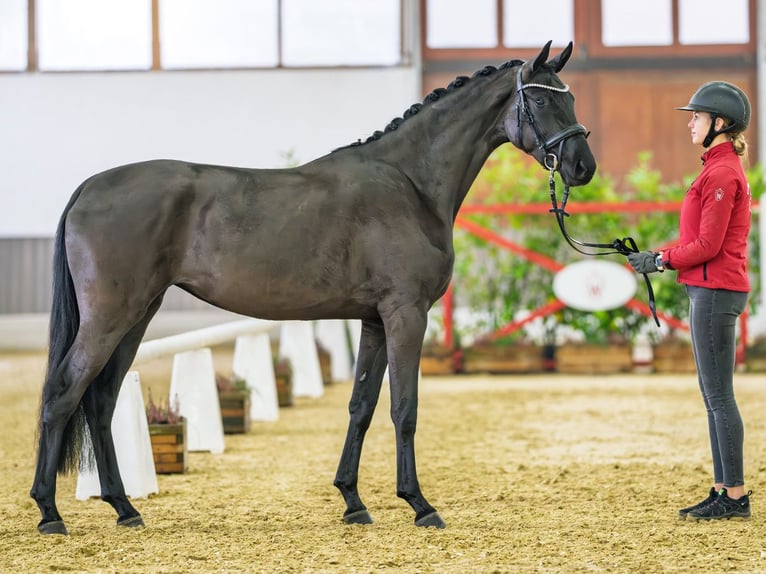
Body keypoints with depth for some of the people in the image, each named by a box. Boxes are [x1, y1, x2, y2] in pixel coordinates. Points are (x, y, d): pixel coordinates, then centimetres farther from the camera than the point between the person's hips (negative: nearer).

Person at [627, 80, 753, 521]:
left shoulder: (721, 173, -15)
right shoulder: (722, 168, 17)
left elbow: (708, 245, -19)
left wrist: (663, 261, -8)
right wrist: (661, 256, 9)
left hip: (715, 292, -11)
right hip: (712, 290, 11)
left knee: (719, 396, -7)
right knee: (714, 395, 12)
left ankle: (736, 495, -3)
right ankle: (724, 490, 17)